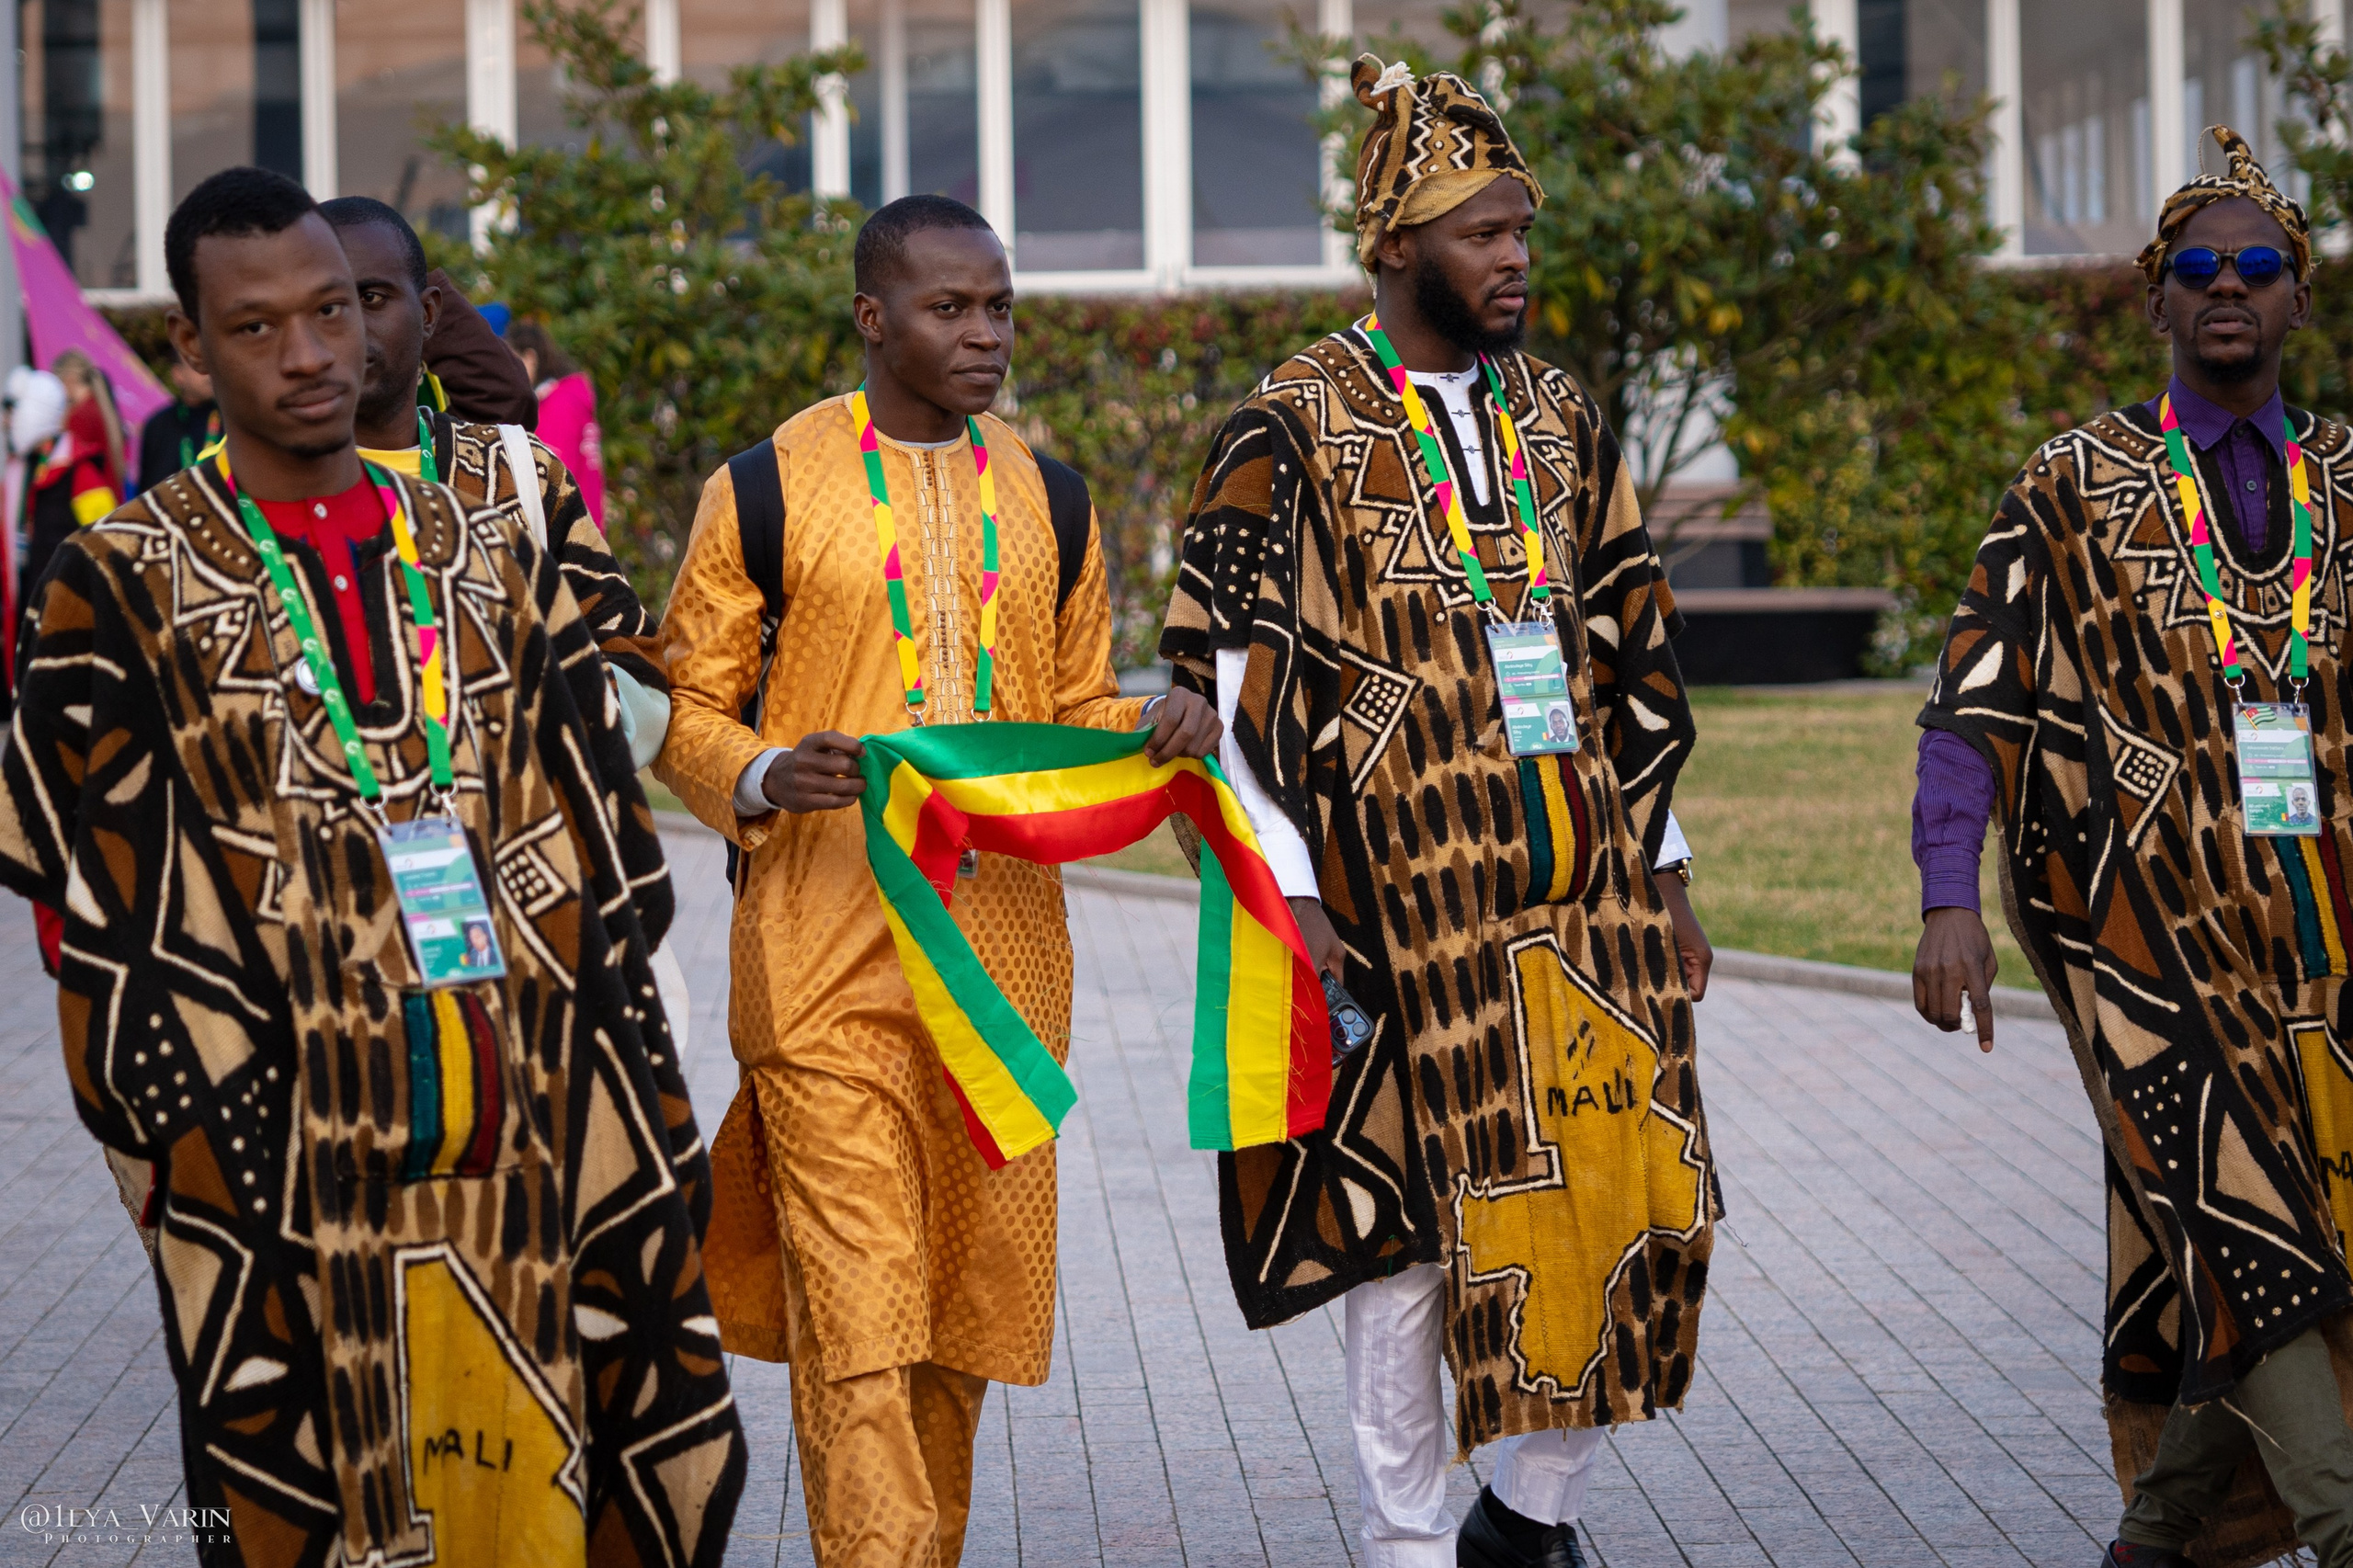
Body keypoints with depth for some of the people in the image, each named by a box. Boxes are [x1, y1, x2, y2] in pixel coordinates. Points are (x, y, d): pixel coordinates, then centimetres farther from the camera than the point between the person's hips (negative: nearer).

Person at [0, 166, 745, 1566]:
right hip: (286, 1132, -3)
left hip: (511, 1121, 3)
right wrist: (193, 1111, -8)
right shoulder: (127, 586, 0)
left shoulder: (482, 552, 11)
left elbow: (589, 840, 12)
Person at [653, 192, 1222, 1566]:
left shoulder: (1046, 498, 13)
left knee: (976, 1285, 11)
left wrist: (1154, 729, -2)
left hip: (1004, 937, 5)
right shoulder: (768, 487, 0)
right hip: (828, 941, -5)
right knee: (856, 1298, -11)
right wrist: (765, 778, -19)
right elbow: (689, 712, 3)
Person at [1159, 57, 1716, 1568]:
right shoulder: (1297, 431, -4)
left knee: (1631, 1196, 1)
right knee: (1414, 1211, 1)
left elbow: (1635, 662, 15)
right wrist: (1290, 893, -13)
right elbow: (1233, 673, -8)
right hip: (1403, 903, -5)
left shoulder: (1561, 419, 12)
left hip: (1583, 886, 5)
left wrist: (1663, 873, 12)